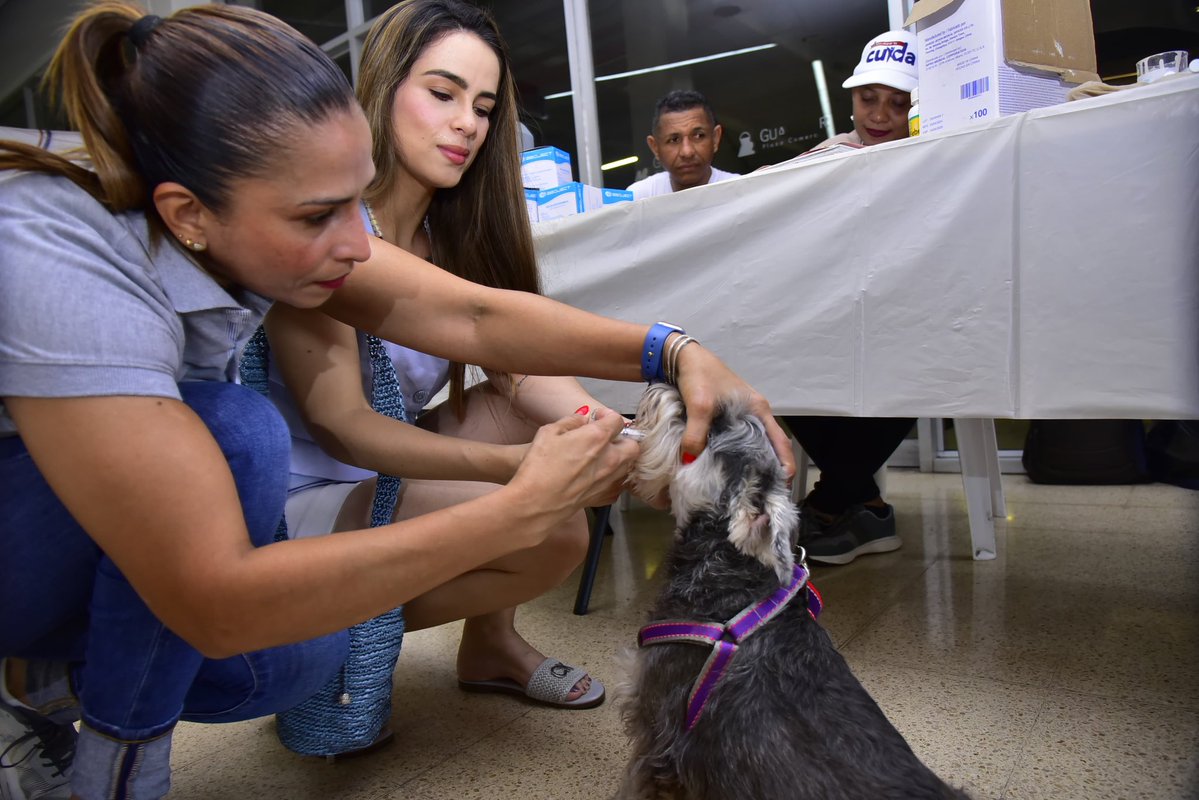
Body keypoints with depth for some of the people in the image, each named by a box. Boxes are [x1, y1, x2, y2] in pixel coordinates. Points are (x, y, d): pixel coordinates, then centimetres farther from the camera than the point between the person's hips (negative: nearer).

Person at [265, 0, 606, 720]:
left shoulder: (452, 235, 4)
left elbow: (521, 366, -5)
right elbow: (339, 423, -24)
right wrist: (514, 464, -37)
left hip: (387, 472, 7)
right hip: (294, 504, -7)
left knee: (568, 412, -5)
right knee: (554, 530, -22)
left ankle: (491, 639, 5)